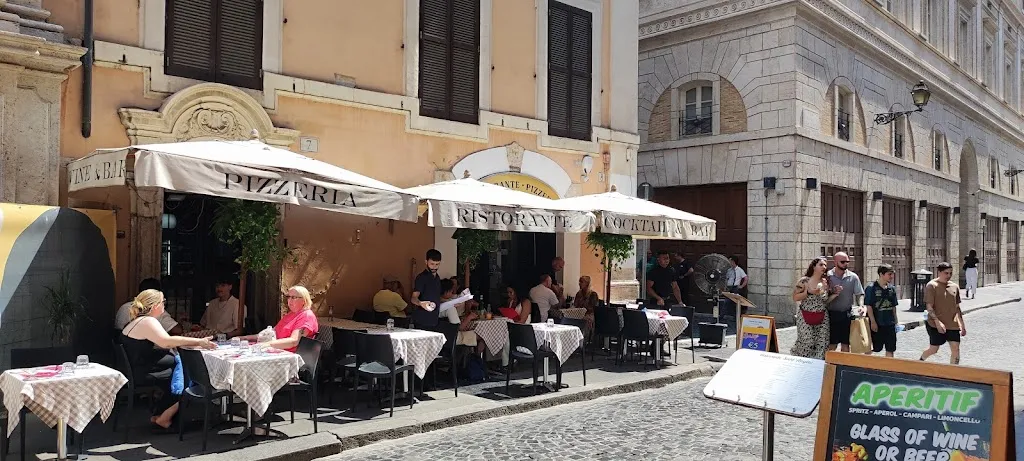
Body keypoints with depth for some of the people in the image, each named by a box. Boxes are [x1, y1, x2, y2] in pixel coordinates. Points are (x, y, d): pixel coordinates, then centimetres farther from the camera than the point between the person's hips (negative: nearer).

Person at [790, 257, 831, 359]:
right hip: (805, 318, -4)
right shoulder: (804, 281, -6)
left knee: (822, 344, -2)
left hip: (822, 318, 4)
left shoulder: (825, 282, 6)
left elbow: (826, 300, 17)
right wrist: (809, 292, -16)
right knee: (806, 343, -7)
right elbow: (795, 297, -7)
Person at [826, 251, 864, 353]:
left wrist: (861, 306, -15)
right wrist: (834, 293, -19)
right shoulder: (828, 276, -2)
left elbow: (860, 294, 3)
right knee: (832, 344, 2)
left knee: (846, 344, 8)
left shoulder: (853, 277, 4)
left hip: (847, 314, 2)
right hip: (832, 314, -2)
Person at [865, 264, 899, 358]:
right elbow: (869, 306, -11)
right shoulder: (872, 288, -10)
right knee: (871, 348, 2)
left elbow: (893, 306, 15)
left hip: (890, 324, 6)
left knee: (890, 349, 8)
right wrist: (873, 322, -14)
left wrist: (895, 319, 12)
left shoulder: (892, 288, 7)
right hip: (877, 324, -5)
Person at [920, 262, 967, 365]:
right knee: (933, 349, 0)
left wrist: (962, 325, 15)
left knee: (955, 348, -2)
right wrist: (937, 321, -22)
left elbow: (957, 307, 17)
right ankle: (920, 361, 29)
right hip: (936, 325, -5)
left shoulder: (954, 287, 10)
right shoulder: (931, 286, -8)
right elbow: (929, 307, -13)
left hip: (952, 324, 5)